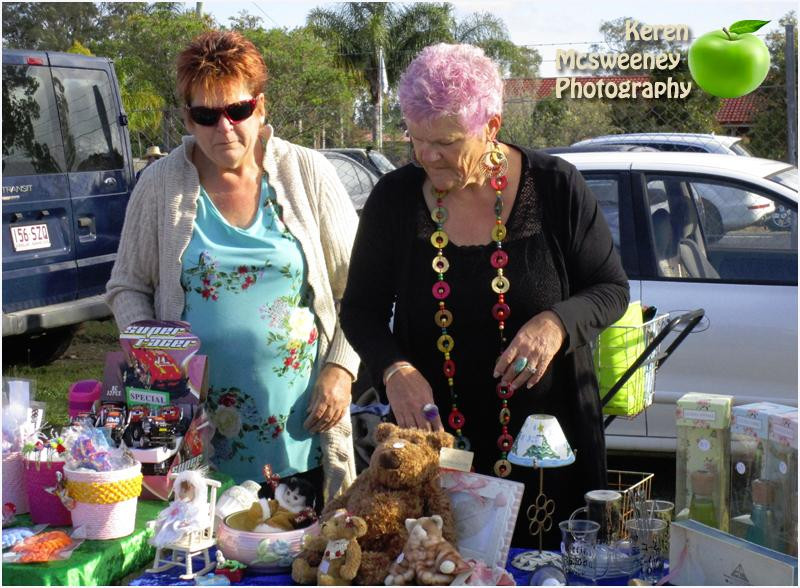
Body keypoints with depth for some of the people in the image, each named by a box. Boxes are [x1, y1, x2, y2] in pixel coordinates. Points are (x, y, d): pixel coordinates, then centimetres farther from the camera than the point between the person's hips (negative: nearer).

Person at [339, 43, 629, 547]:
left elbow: (611, 289, 0)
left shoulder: (556, 187, -7)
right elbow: (362, 308, 5)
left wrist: (558, 323, -21)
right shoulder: (395, 198, -2)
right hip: (431, 434, 1)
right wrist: (394, 370, -15)